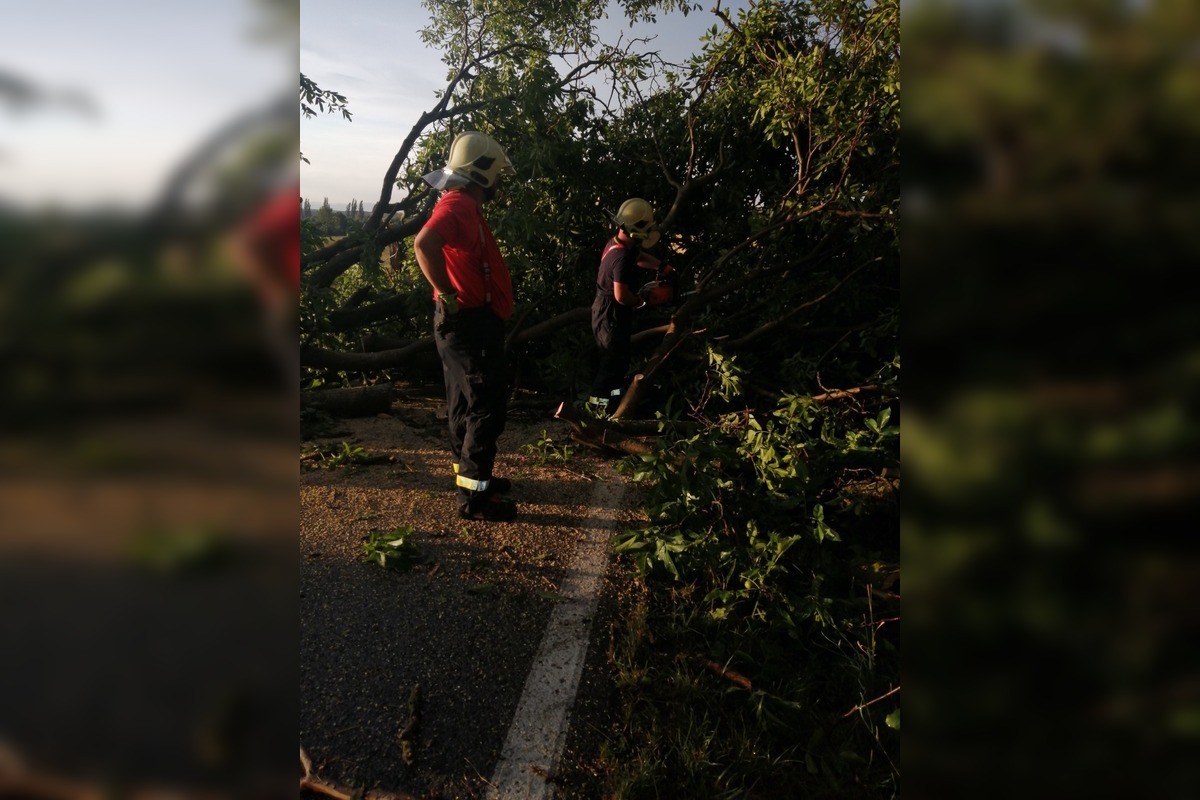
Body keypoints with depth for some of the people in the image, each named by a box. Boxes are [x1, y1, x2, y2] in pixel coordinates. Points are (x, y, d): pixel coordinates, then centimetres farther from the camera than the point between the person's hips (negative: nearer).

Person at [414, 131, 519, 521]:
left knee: (466, 403, 18)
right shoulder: (459, 205, -18)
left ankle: (470, 476, 32)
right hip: (468, 323, -10)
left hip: (467, 323, 10)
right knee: (486, 408, -4)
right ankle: (474, 495, 5)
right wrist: (448, 294, -26)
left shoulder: (464, 205, 15)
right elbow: (425, 244, -37)